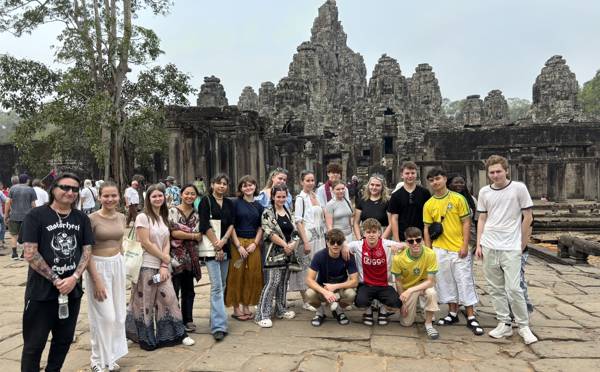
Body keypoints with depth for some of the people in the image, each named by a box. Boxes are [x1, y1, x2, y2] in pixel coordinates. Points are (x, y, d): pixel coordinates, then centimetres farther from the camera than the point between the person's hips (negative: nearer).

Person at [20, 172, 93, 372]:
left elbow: (87, 250, 3)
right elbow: (30, 253, -13)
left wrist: (74, 278, -11)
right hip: (42, 291, -4)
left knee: (64, 339, 16)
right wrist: (56, 280, -15)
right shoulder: (36, 216, -7)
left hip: (72, 290, 4)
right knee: (34, 344, 6)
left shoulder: (82, 218, 6)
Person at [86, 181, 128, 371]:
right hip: (98, 266, -6)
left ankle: (111, 356, 29)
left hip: (118, 264, 6)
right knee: (104, 316, 0)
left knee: (118, 314, 12)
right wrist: (96, 280, -16)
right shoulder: (92, 219, -14)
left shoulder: (121, 217, 4)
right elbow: (86, 252, -14)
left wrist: (121, 263, 15)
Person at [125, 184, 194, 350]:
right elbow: (146, 243, -15)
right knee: (145, 302, 5)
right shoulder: (143, 217, -10)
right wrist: (165, 258, -7)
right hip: (146, 266, -6)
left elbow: (166, 243, 7)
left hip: (161, 266, 6)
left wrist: (164, 265, -5)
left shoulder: (164, 218, 11)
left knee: (168, 298, 5)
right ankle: (146, 339, 20)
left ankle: (176, 334, 16)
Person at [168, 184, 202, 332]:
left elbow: (199, 236, 5)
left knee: (188, 290, 11)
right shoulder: (173, 211, -3)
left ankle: (188, 320, 22)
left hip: (191, 257, 4)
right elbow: (173, 232, -14)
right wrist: (193, 235, -7)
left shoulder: (197, 214, 10)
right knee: (174, 290, -1)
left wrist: (183, 234, -12)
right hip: (176, 256, -4)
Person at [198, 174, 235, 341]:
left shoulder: (229, 203, 13)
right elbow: (205, 225, -9)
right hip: (210, 248, -6)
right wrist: (216, 246, -11)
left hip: (225, 247, 6)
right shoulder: (206, 201, -2)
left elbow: (231, 224, 6)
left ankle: (216, 317, 25)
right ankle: (218, 326, -13)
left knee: (222, 285, 11)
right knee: (216, 286, -12)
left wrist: (223, 241, -11)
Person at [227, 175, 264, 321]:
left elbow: (260, 227, 10)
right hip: (238, 243, -4)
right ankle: (236, 308, 12)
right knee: (237, 275, 1)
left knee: (252, 275, 6)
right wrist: (239, 246, -12)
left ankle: (246, 306, 19)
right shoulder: (236, 203, -2)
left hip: (253, 244, 4)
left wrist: (255, 243, -5)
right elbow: (231, 225, -6)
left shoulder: (259, 206, 9)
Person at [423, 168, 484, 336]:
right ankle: (453, 314, 25)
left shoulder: (458, 198, -3)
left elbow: (466, 223, -3)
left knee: (465, 282, 2)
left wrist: (465, 246, -9)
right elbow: (427, 229, 7)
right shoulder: (429, 204, 4)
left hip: (459, 249, -3)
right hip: (440, 251, 3)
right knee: (446, 282, 11)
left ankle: (471, 318, 11)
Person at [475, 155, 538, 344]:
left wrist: (522, 245, 0)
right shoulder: (484, 192, 6)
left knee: (513, 289, -7)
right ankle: (504, 324, 22)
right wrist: (479, 245, 6)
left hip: (511, 248, -4)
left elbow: (528, 217, 0)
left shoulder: (519, 188, -4)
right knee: (496, 288, 9)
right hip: (489, 248, 4)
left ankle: (524, 326, 12)